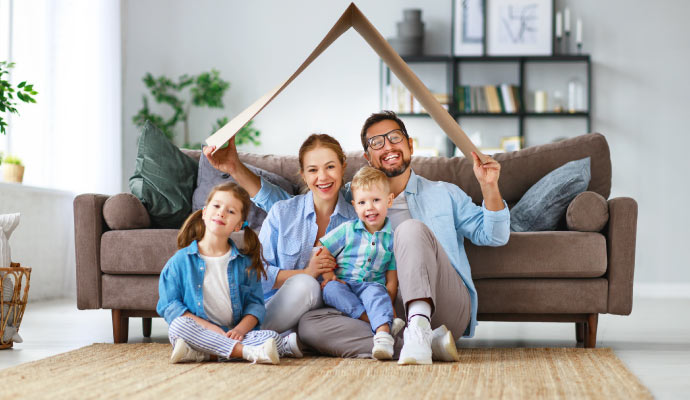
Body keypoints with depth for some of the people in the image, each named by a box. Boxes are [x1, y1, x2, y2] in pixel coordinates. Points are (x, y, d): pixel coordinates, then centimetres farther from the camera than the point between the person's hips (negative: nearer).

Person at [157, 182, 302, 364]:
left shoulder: (245, 262, 10)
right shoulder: (181, 260, 4)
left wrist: (240, 329, -16)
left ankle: (199, 354, -34)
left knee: (272, 337, -24)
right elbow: (169, 305, -2)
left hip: (233, 334, 2)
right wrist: (209, 328, -14)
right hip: (199, 333, -2)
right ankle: (248, 352, -36)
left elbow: (255, 303, 6)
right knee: (178, 325, -33)